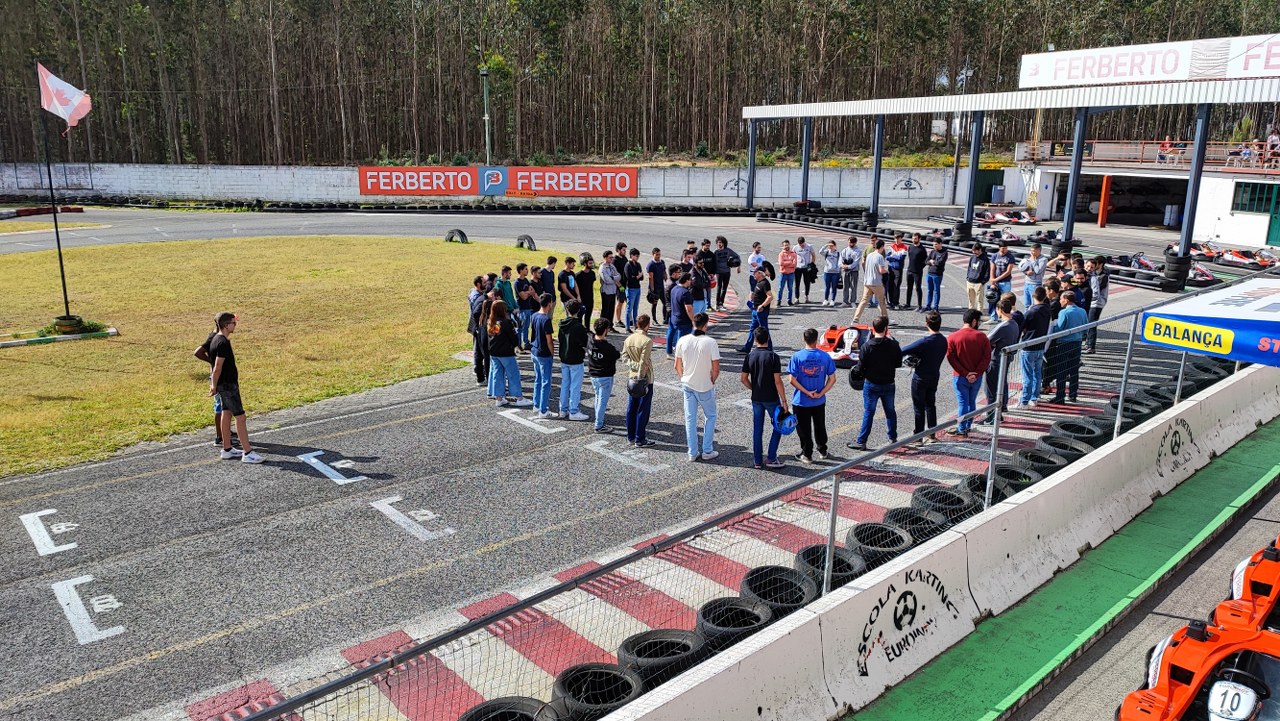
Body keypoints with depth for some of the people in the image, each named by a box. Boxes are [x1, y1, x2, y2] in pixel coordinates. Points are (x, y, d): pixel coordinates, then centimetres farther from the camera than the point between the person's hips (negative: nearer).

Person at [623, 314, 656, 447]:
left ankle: (630, 437, 24)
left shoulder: (628, 339, 1)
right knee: (643, 410, 2)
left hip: (631, 378, 7)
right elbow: (643, 362, -21)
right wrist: (641, 376, -14)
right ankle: (640, 440, 7)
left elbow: (625, 357, 0)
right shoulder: (647, 341, -19)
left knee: (631, 408, 15)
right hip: (644, 379, -7)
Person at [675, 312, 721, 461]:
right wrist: (712, 381, 3)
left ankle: (692, 453, 18)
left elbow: (677, 366, 0)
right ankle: (707, 451, 17)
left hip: (687, 385, 3)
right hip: (705, 386, -3)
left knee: (690, 418, 12)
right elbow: (716, 369, -16)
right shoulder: (710, 342, -17)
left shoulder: (682, 341, -7)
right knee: (710, 417, 15)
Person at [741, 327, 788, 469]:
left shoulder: (750, 356, -2)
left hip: (756, 399, 4)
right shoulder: (773, 356, -13)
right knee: (778, 427, 12)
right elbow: (777, 381, -16)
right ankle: (771, 459, 9)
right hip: (771, 398, -4)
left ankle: (758, 460, 15)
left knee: (757, 429, 11)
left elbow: (744, 379, 0)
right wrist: (784, 401, -11)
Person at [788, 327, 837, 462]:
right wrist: (821, 393, -7)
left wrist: (806, 392, -11)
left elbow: (792, 380, -16)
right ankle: (822, 451, 34)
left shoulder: (797, 356, -13)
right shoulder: (825, 356, -7)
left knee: (804, 429, 11)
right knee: (820, 426, 21)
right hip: (819, 401, 3)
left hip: (801, 402, -3)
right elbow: (832, 379, -6)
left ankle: (807, 455, 20)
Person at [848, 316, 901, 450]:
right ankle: (893, 438, 31)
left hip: (871, 384, -2)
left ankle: (861, 442, 6)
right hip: (888, 384, 2)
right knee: (890, 411, 19)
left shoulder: (866, 346, -16)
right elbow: (898, 364, -1)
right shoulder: (893, 345, -9)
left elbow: (860, 366, -12)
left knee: (868, 413, 4)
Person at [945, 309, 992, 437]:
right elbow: (987, 357, -8)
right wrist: (976, 373, -10)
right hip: (977, 377, 2)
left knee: (963, 402, 3)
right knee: (972, 402, 16)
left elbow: (951, 358, -11)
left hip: (960, 377, -2)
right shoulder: (981, 336, -5)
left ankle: (962, 429, 7)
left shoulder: (952, 337, -8)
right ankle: (968, 426, 25)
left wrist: (965, 373, -11)